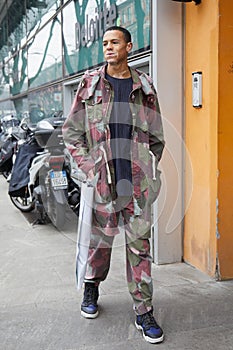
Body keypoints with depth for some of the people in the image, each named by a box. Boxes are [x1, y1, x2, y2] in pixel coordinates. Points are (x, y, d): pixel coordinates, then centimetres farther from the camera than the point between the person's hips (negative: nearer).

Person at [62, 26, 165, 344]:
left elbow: (157, 136, 14)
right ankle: (91, 289, 35)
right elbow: (71, 132, 6)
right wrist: (89, 168, -3)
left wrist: (149, 170, 6)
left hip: (138, 181, 1)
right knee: (99, 240, 10)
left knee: (140, 244, 3)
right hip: (103, 180, 0)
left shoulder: (144, 86, 10)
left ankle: (144, 311, 12)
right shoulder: (90, 83, 7)